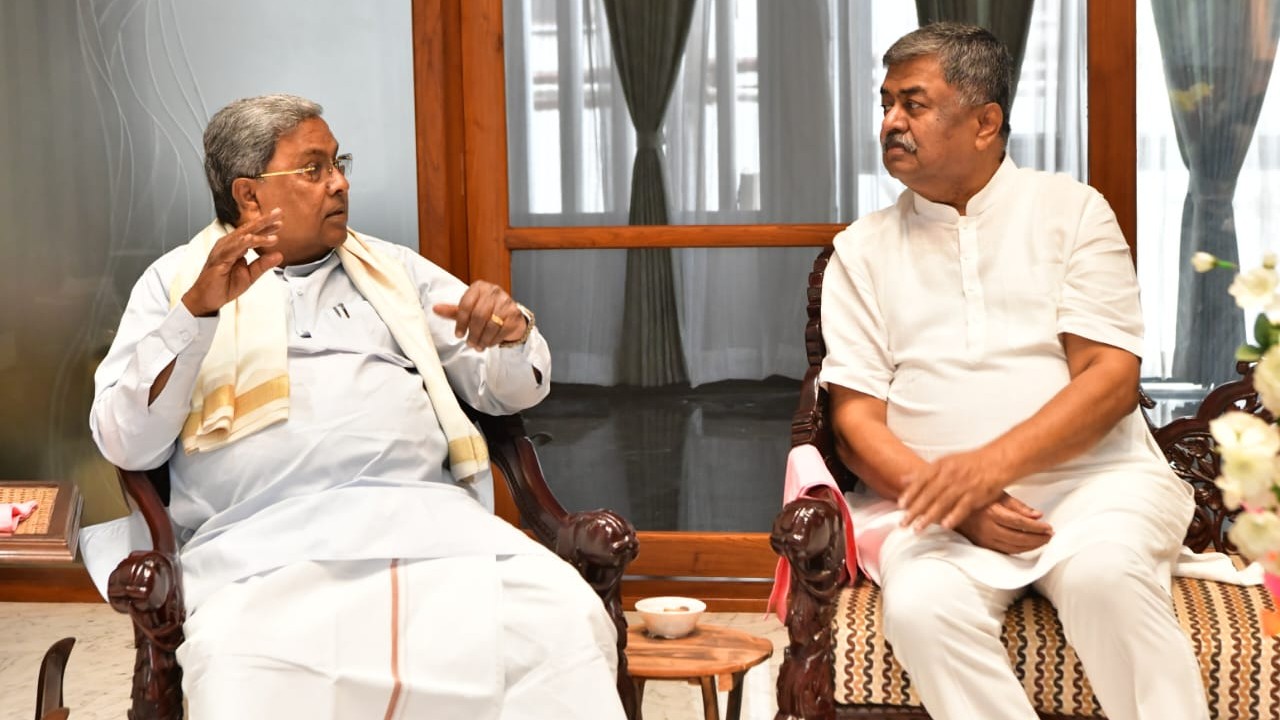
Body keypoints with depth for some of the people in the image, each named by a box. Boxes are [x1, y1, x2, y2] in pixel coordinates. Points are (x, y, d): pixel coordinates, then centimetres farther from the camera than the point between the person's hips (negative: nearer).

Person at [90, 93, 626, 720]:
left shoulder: (394, 268, 27)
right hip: (268, 539, -3)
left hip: (427, 516, 3)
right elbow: (126, 443, 5)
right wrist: (199, 308, -10)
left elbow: (511, 389, 24)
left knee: (563, 622, -27)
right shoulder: (176, 280, 17)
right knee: (245, 667, -38)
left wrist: (511, 333, -1)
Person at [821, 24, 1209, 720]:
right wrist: (960, 503, -13)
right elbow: (856, 418, 6)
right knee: (922, 607, -32)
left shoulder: (1071, 210, 9)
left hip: (1092, 477, -1)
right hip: (934, 495, 1)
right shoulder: (862, 250, 14)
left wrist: (992, 464, -18)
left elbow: (1111, 378, -2)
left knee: (1105, 571, -35)